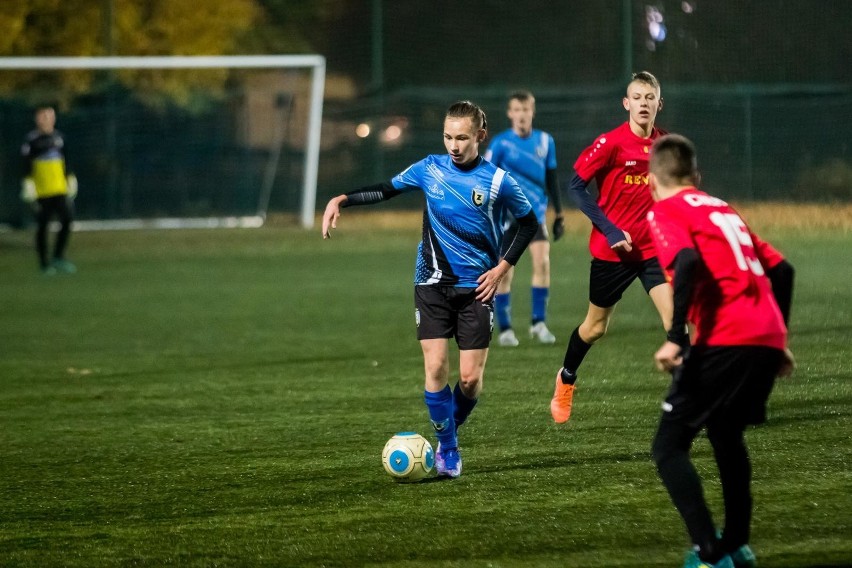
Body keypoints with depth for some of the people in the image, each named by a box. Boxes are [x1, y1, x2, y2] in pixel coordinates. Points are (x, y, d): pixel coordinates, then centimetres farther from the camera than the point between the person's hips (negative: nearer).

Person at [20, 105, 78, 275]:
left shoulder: (59, 138, 11)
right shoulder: (32, 140, -5)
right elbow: (26, 165, -5)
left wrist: (70, 180, 22)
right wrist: (28, 184, -10)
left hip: (60, 190, 5)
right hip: (41, 191, -5)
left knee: (67, 220, -4)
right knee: (43, 226, 1)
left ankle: (58, 258, 10)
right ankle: (44, 263, 9)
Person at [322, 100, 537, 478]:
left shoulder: (498, 181, -6)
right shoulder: (430, 169, 0)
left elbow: (528, 223, 6)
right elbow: (386, 190, 12)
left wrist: (503, 267, -3)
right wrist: (342, 200, -2)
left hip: (476, 287, -1)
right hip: (432, 285, 1)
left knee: (470, 377, -6)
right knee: (436, 368, -9)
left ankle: (451, 429, 23)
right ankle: (448, 450, 5)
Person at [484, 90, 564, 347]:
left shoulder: (545, 141, 5)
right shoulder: (501, 143, -6)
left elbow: (551, 179, 14)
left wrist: (559, 214, 15)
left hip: (535, 214, 2)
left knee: (542, 261, -13)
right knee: (505, 272, -1)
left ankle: (538, 323, -2)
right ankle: (505, 329, 10)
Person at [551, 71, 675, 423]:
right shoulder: (610, 143, -14)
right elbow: (576, 187, -11)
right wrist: (609, 229, -17)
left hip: (654, 248, 3)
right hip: (612, 249, -2)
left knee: (675, 320, -15)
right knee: (596, 327, 13)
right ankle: (566, 380, 41)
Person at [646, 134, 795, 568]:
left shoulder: (664, 212, 4)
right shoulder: (723, 208, 26)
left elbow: (687, 262, -17)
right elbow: (781, 269, 22)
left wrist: (675, 338, -21)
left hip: (724, 341, -8)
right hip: (768, 337, 8)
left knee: (669, 447, -2)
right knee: (726, 435, 31)